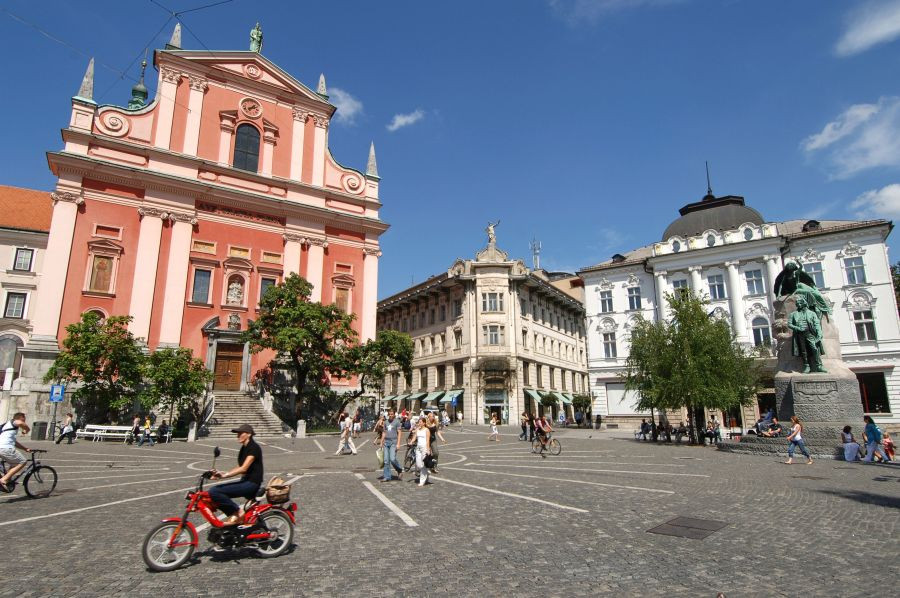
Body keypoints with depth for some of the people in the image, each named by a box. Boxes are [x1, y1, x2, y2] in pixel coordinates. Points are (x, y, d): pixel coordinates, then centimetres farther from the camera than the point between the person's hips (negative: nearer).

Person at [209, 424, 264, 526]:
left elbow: (244, 468, -22)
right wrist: (221, 474, 3)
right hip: (245, 481, 10)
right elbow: (240, 468, 15)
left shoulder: (254, 447, -13)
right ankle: (234, 516, 2)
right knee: (214, 490, -1)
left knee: (214, 492, -18)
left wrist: (224, 475, -28)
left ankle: (237, 512, -7)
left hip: (252, 483, -10)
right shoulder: (244, 448, 16)